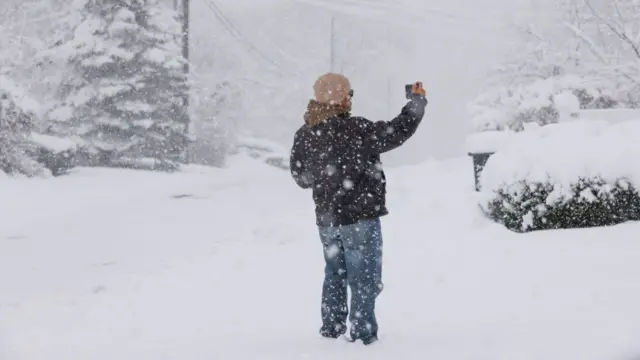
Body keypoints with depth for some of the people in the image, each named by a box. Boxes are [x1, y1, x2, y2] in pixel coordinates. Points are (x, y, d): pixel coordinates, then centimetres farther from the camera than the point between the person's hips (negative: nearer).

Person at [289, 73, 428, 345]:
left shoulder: (304, 135, 1)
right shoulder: (354, 129, -19)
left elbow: (301, 177, 10)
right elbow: (398, 131, -14)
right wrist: (417, 101, 0)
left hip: (326, 219, 7)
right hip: (360, 215, -6)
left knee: (335, 274, 21)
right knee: (364, 279, 3)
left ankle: (331, 331, 26)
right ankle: (363, 336, 4)